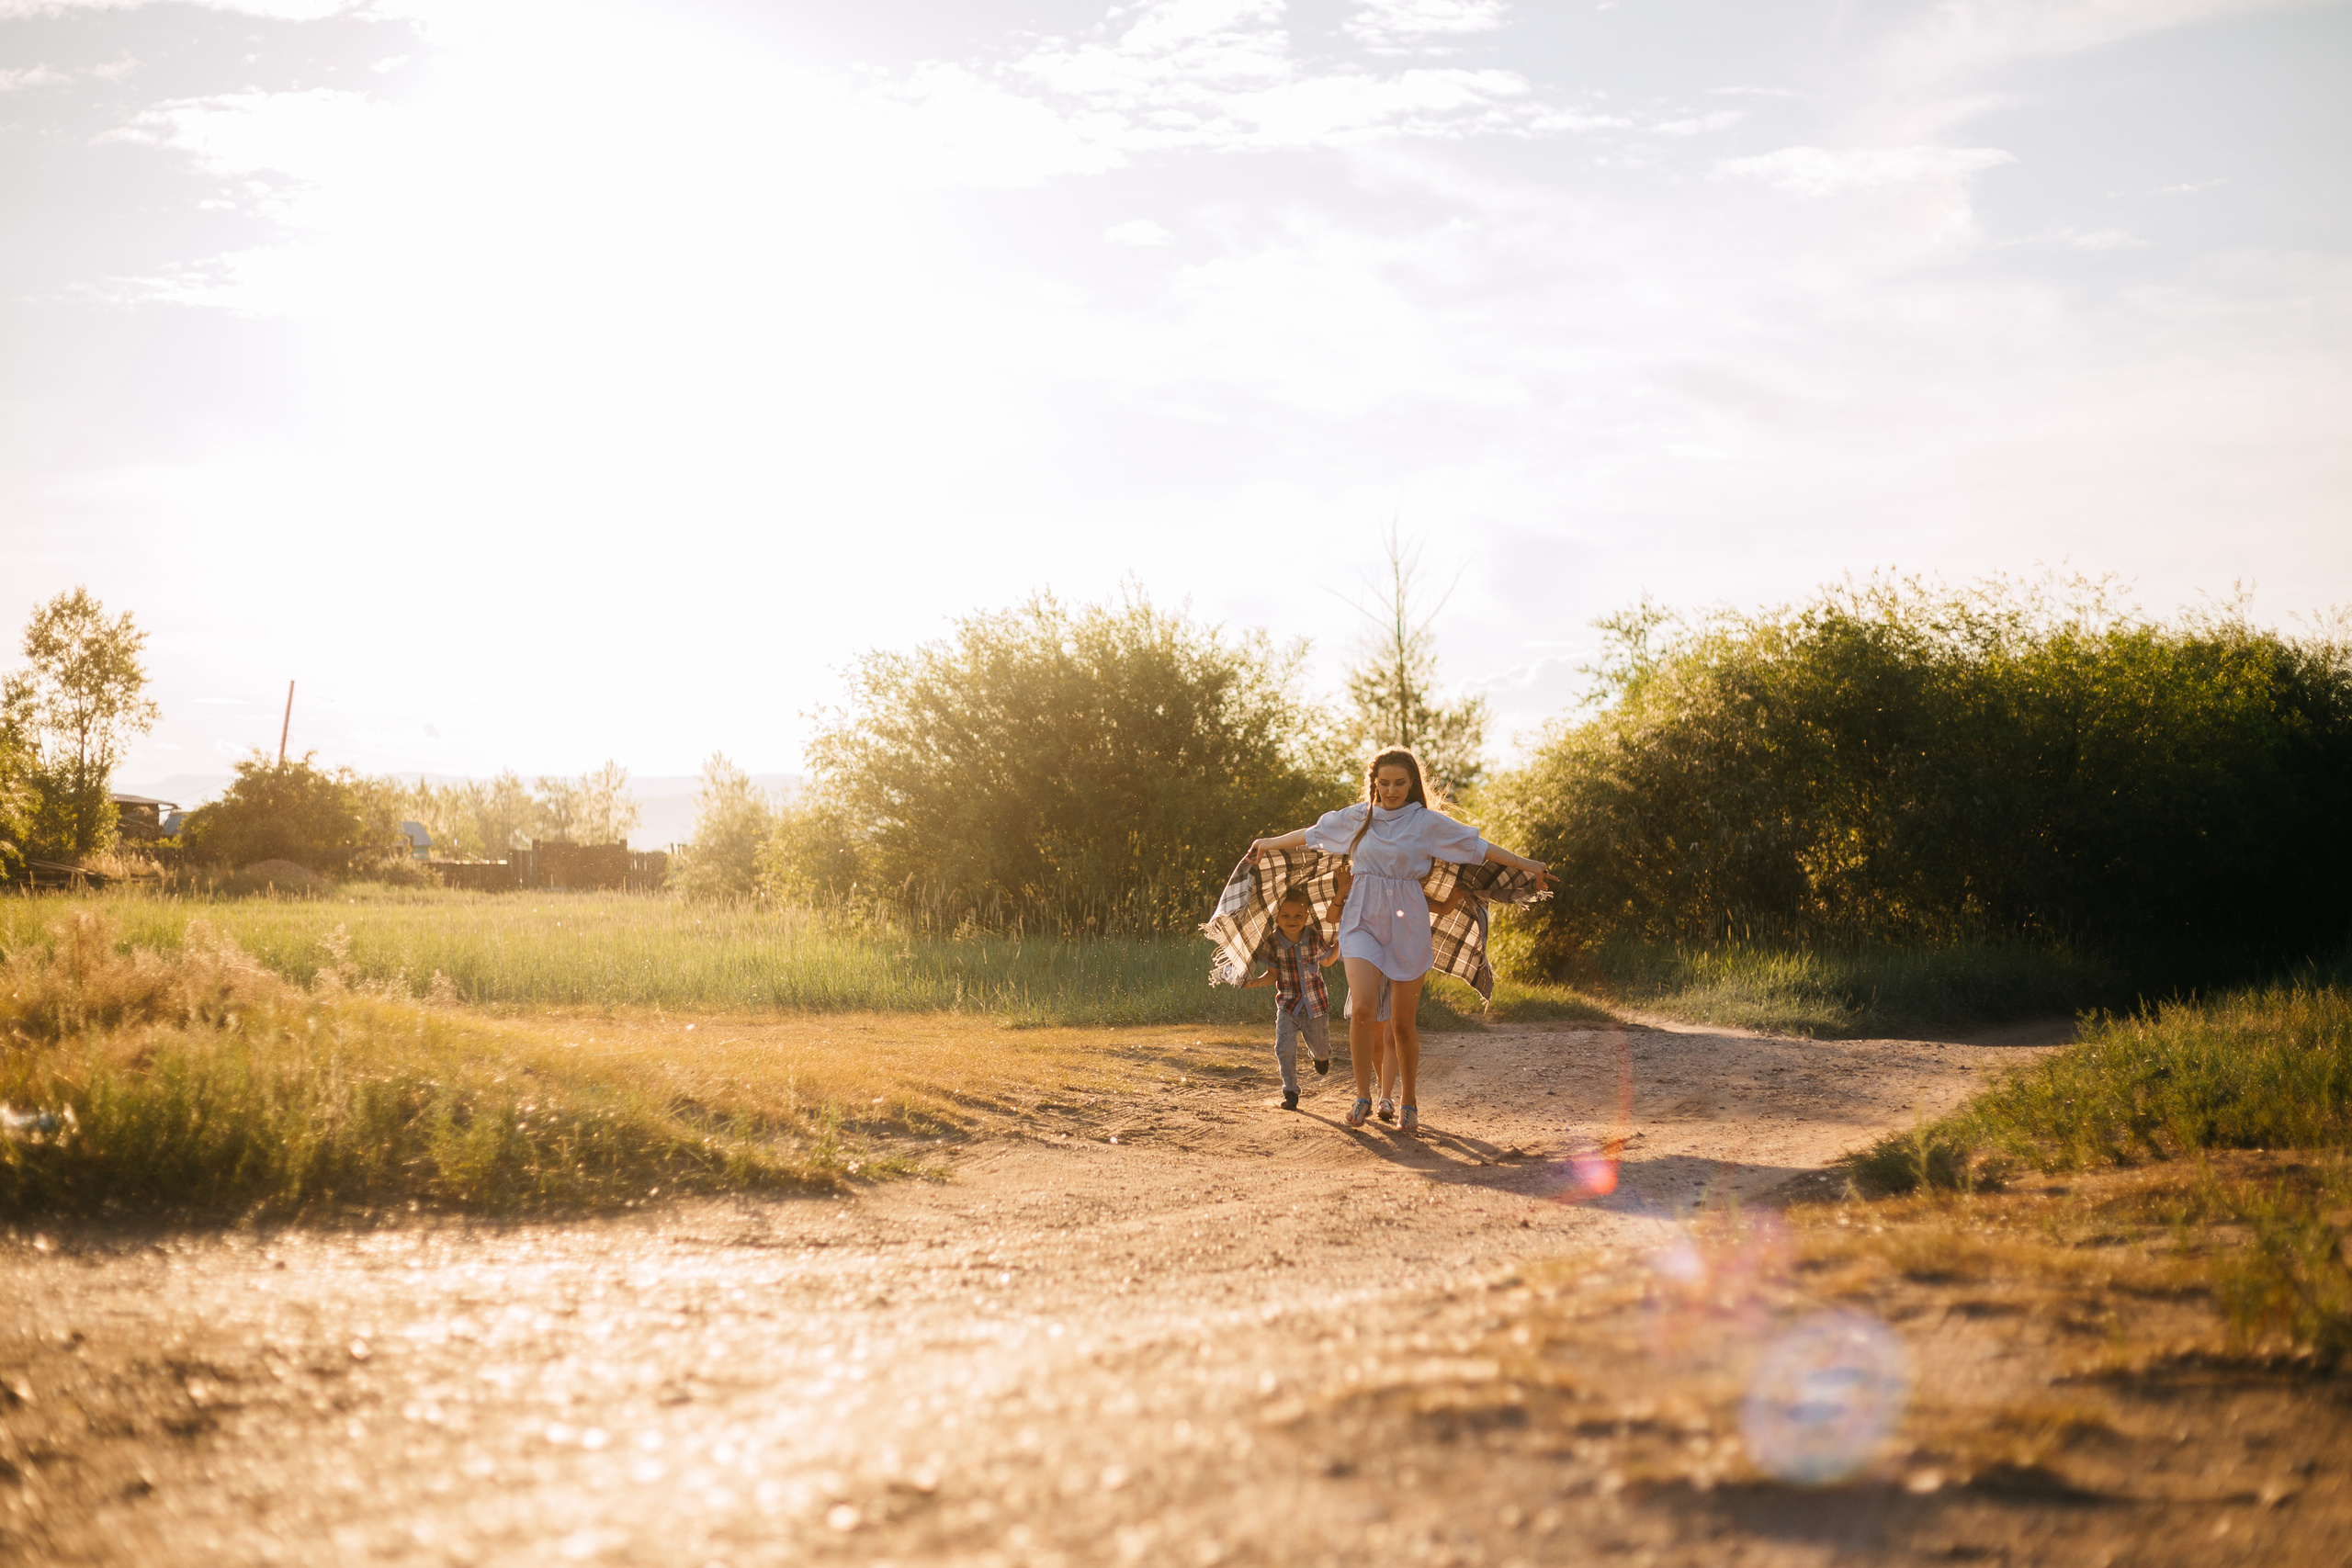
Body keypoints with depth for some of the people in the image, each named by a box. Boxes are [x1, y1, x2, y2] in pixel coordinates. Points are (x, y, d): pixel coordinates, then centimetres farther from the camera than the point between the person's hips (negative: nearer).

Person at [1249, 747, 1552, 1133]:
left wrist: (1526, 864, -1)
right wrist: (1269, 843, 32)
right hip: (1362, 922, 1)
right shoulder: (1356, 817, 8)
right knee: (1363, 1007, -20)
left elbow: (1478, 847, 3)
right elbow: (1311, 834, 22)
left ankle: (1409, 1104, 21)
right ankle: (1363, 1097, -7)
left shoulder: (1427, 822, 2)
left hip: (1407, 925, -1)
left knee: (1403, 1023, 3)